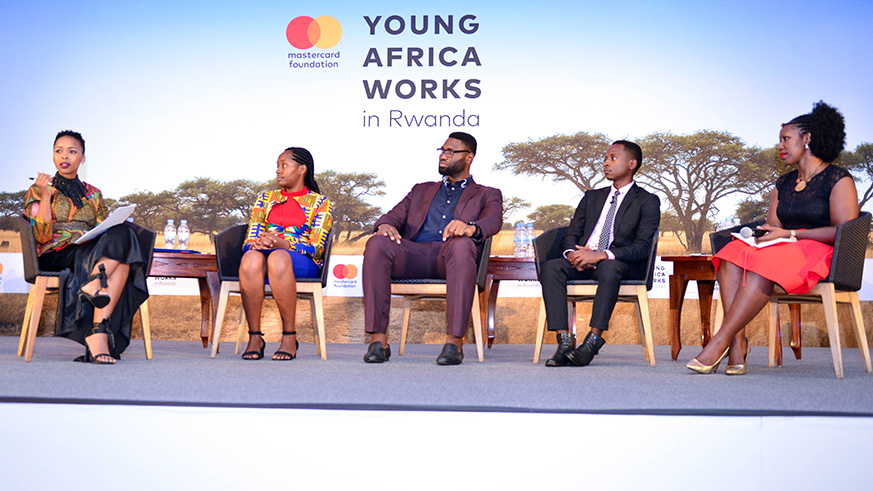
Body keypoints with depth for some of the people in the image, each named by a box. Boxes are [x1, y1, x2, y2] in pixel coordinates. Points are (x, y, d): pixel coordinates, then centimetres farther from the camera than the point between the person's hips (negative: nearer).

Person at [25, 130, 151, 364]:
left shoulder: (93, 195, 24)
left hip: (95, 251, 4)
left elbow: (106, 230, 16)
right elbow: (41, 236, -4)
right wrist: (46, 195, -12)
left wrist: (118, 234, -8)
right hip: (55, 256, -4)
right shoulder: (37, 190, 11)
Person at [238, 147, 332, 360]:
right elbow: (249, 240, 14)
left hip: (303, 263, -3)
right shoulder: (265, 199, 24)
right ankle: (254, 337, -32)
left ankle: (289, 337, -33)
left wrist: (283, 244, -18)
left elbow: (316, 247, 0)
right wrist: (258, 244, -12)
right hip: (262, 254, 3)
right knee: (251, 258, -36)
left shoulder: (320, 202, 13)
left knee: (278, 258, -40)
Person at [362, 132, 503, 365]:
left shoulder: (487, 195, 24)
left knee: (462, 245, -39)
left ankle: (455, 341, -42)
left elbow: (493, 221, 1)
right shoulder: (422, 190, 35)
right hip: (413, 253, 3)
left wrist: (471, 228, -24)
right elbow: (396, 214, 20)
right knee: (377, 243, -29)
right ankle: (378, 340, -32)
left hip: (448, 257, -3)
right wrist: (385, 224, -7)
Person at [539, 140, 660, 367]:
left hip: (621, 265, -4)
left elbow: (642, 247, -6)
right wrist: (572, 253, -8)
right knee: (551, 267, -26)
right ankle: (564, 340, -33)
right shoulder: (592, 197, 26)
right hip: (582, 264, 4)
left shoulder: (647, 202, 8)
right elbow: (571, 235, 18)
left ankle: (593, 340, -42)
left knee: (609, 268, -40)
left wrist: (602, 255, -21)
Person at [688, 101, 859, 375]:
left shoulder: (838, 180, 0)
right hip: (781, 251, 7)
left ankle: (720, 343, -39)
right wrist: (760, 235, -7)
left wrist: (790, 234, -15)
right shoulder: (783, 184, 22)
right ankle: (738, 342, -37)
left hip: (819, 253, -7)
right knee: (732, 254, -24)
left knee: (763, 264, -36)